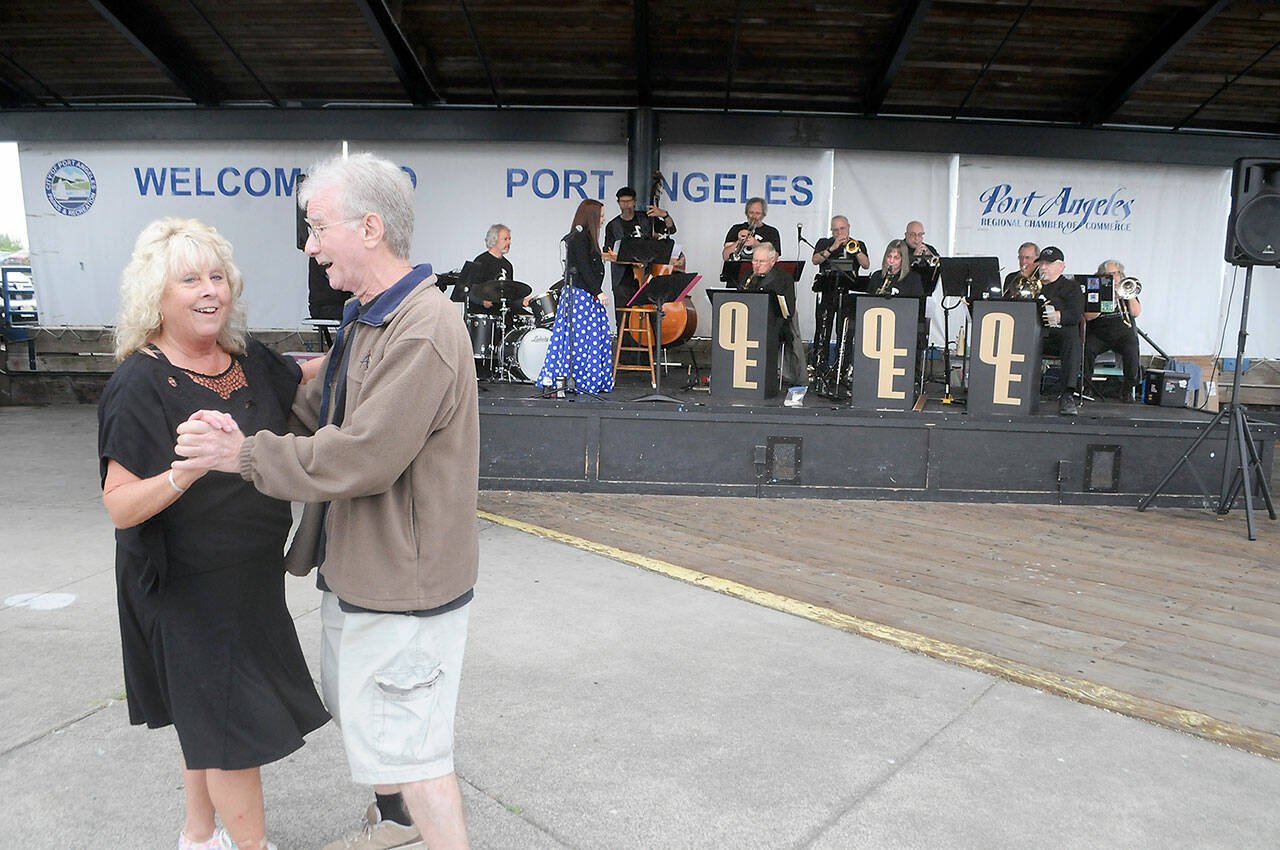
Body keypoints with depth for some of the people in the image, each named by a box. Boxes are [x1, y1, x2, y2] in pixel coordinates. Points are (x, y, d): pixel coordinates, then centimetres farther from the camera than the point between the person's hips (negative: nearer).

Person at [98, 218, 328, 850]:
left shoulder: (249, 361, 1)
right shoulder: (140, 385, -18)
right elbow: (120, 508, -22)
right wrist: (184, 474, -40)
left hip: (249, 576, 7)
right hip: (185, 586, -7)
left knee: (211, 714, 22)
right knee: (235, 724, 3)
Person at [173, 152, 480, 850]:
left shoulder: (423, 332, -25)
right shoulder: (365, 319, 10)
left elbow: (359, 459, -28)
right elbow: (317, 407, 14)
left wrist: (246, 454, -18)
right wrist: (240, 424, -3)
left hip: (404, 582, -11)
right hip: (356, 567, 11)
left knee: (408, 745, 2)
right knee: (357, 710, 28)